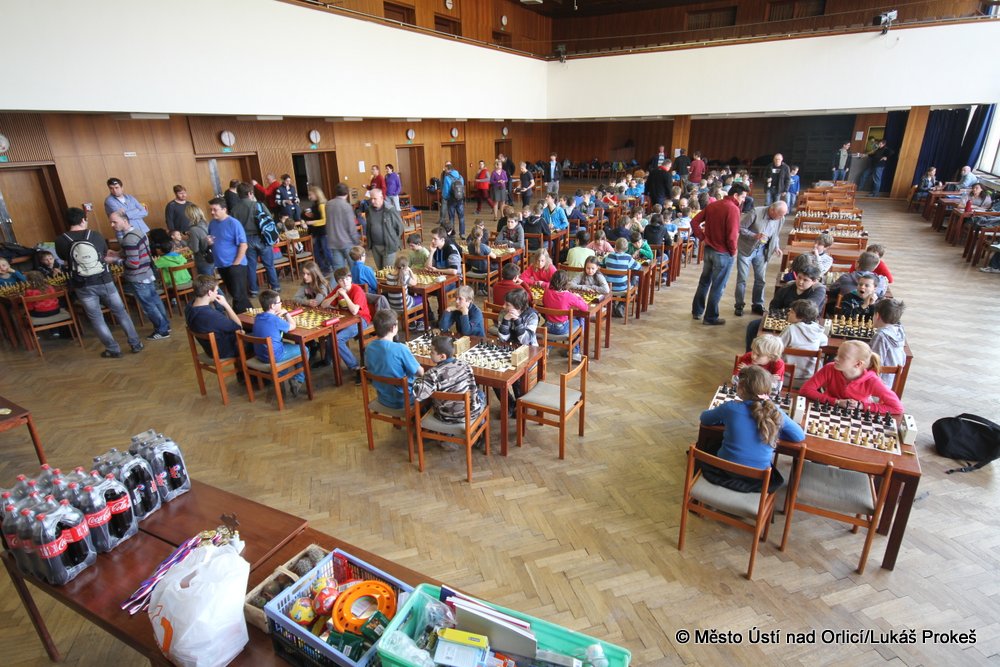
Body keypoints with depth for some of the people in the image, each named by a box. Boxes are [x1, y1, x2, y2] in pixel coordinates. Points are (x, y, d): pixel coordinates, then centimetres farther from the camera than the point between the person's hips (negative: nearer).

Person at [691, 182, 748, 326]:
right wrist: (733, 251, -7)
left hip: (708, 249, 7)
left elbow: (694, 222, 6)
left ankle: (697, 311, 29)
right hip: (723, 253, -7)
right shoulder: (733, 209, -18)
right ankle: (711, 317, 14)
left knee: (704, 281, 19)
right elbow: (732, 235, -22)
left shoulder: (712, 205, 5)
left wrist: (703, 238, 7)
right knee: (718, 286, 5)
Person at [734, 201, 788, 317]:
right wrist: (754, 235, -28)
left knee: (761, 279, 8)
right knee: (742, 279, 1)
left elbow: (776, 235, 11)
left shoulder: (780, 219, -4)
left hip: (762, 251, 5)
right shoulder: (755, 212, -21)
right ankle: (739, 306, 13)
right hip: (746, 249, -5)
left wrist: (776, 247, -5)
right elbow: (740, 228, -18)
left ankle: (757, 305, 23)